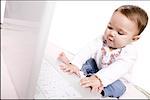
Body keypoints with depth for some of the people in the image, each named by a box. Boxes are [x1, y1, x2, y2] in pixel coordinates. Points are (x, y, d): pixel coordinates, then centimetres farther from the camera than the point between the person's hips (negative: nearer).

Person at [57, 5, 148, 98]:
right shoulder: (102, 40, -15)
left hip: (116, 80, -4)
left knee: (117, 87, -34)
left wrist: (98, 78, -59)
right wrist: (75, 64, -41)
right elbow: (88, 50, -24)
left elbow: (117, 69, -44)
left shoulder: (130, 52, -29)